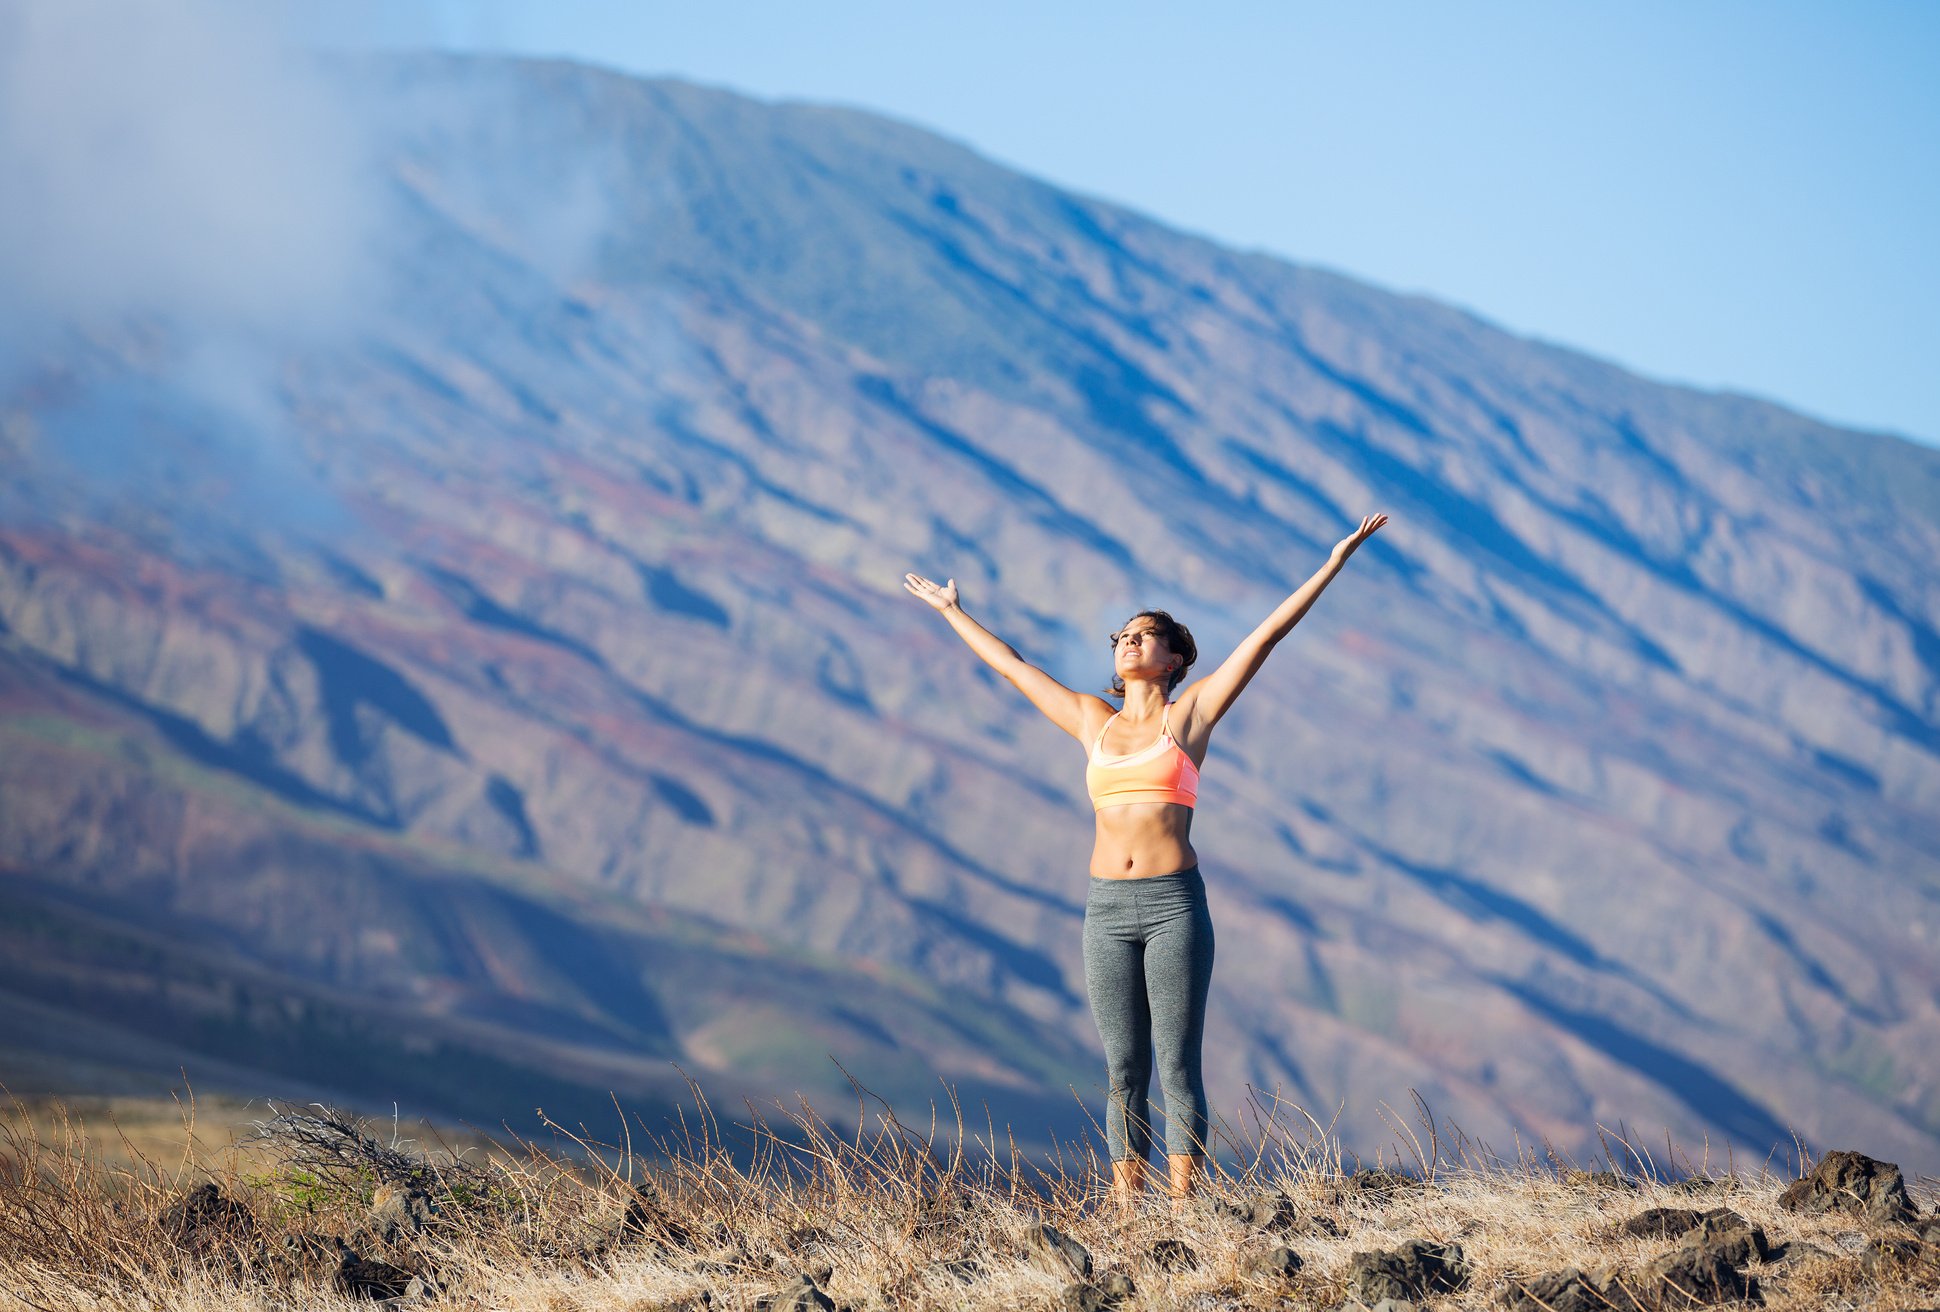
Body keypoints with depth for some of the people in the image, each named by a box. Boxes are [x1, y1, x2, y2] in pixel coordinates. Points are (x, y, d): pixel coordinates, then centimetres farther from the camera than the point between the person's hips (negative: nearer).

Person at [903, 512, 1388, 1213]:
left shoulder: (1191, 712, 5)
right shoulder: (1094, 722, 14)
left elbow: (1265, 634, 1)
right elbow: (1010, 663, 26)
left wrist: (1334, 563, -2)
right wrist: (953, 611, 35)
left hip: (1175, 906, -3)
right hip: (1108, 911, 4)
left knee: (1178, 1068, -2)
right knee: (1123, 1073, 5)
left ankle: (1182, 1215, 1)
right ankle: (1126, 1217, 8)